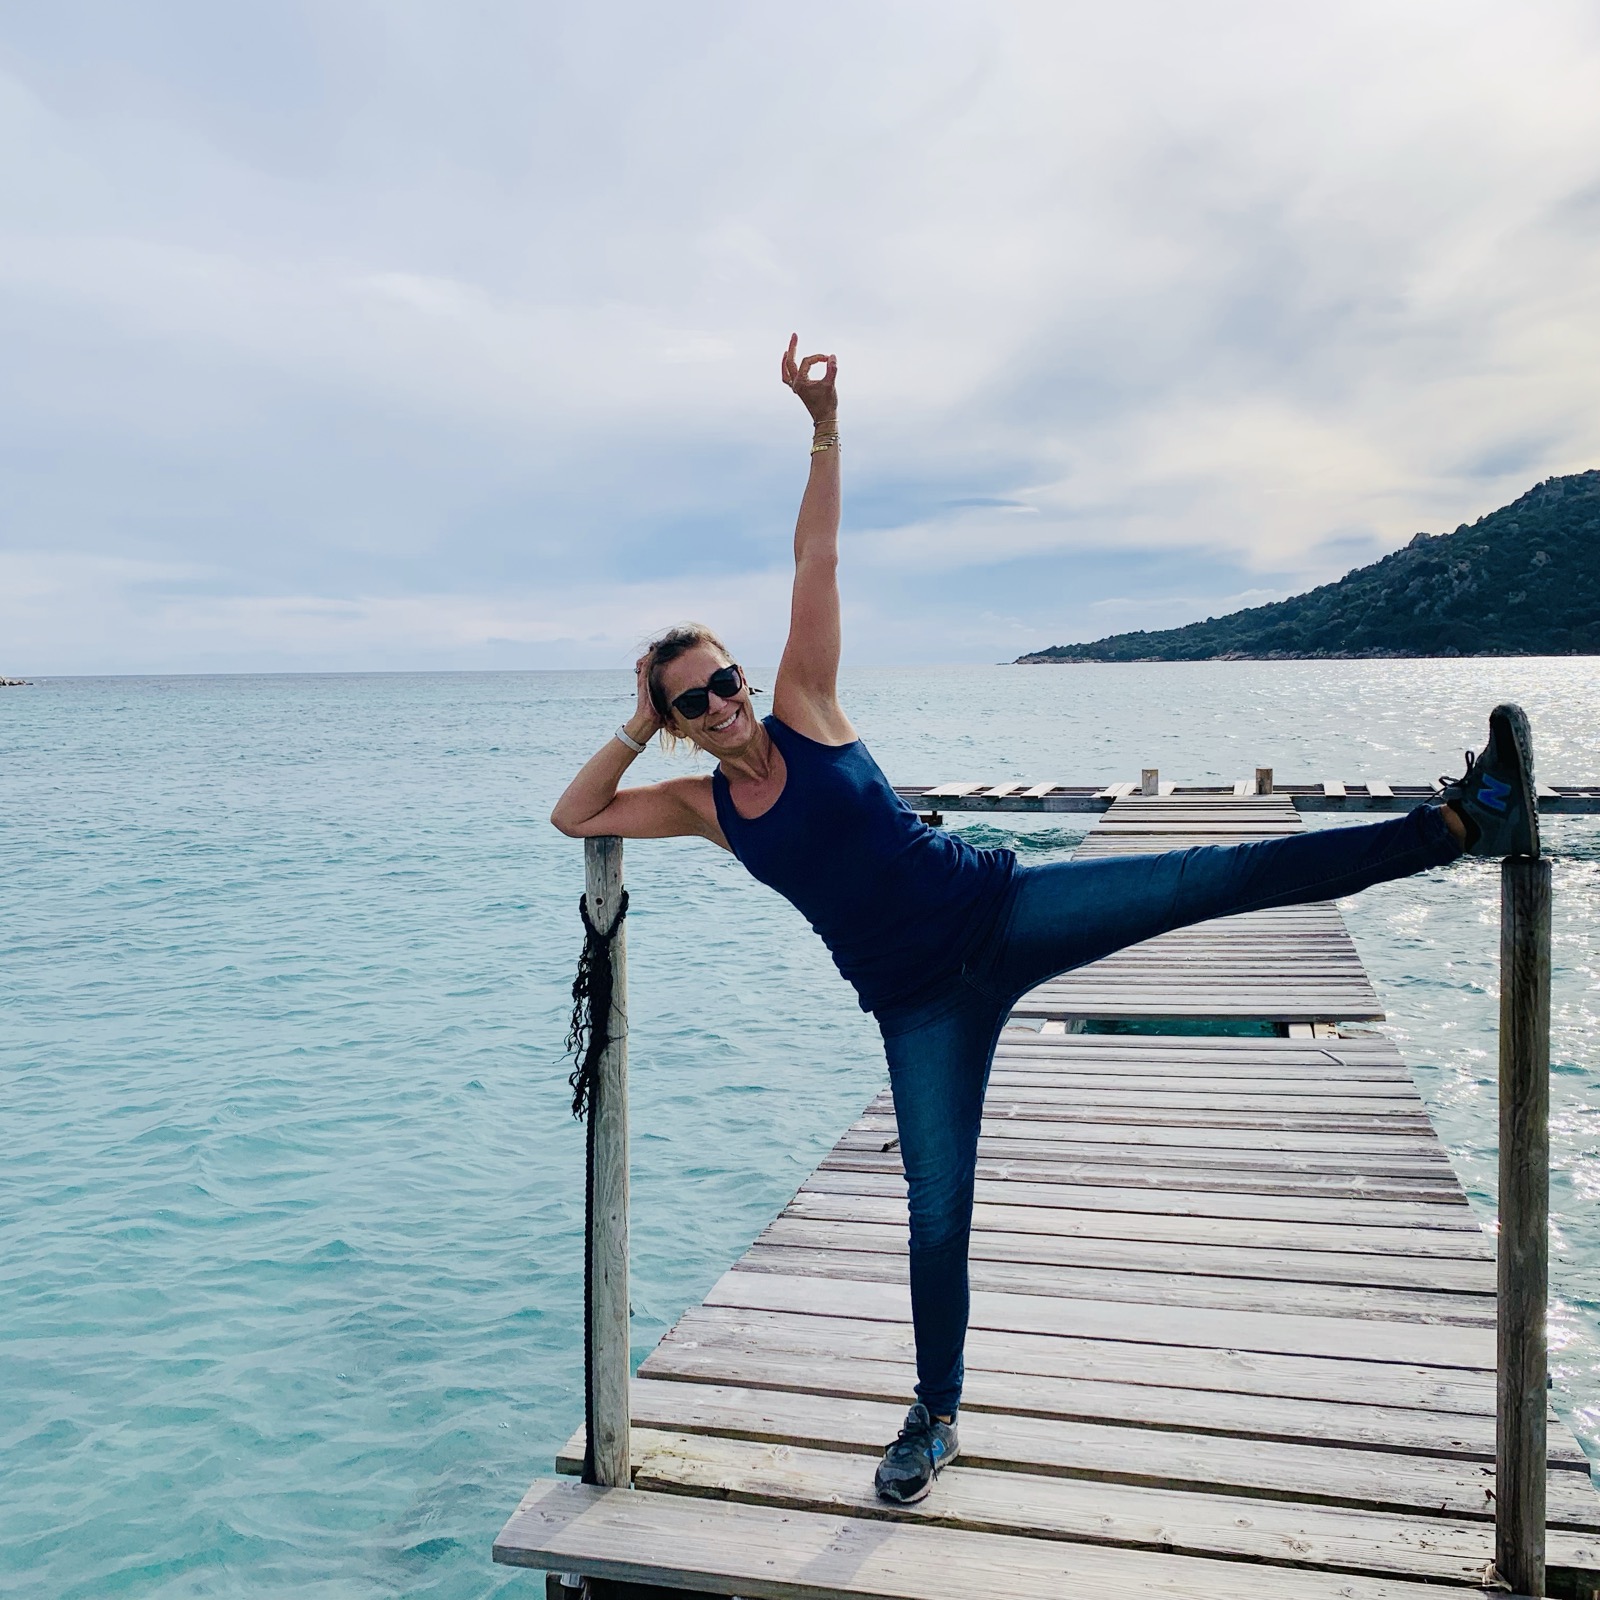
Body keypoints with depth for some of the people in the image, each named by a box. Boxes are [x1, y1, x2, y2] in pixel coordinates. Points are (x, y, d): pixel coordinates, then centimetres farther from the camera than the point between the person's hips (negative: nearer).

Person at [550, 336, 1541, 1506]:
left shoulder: (804, 706, -1)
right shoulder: (700, 806, 6)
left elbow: (817, 561, -5)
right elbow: (570, 816, 10)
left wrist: (825, 427, -10)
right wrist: (636, 728, 1)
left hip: (1001, 913, -2)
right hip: (918, 1004, 2)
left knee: (1222, 877, -15)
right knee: (937, 1210, 5)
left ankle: (1468, 817, -11)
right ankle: (937, 1418, 26)